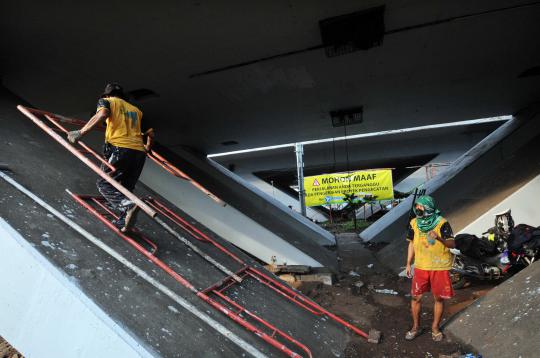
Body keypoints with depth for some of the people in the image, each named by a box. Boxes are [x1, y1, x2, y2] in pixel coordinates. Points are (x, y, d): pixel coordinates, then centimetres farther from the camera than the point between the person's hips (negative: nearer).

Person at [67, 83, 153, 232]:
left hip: (120, 148, -5)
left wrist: (81, 132, -12)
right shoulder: (136, 110, 29)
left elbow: (102, 114, -10)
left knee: (104, 183, 3)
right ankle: (123, 221, 7)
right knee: (125, 188, 15)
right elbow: (150, 133, 26)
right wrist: (147, 148, 43)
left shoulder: (107, 101, 14)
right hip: (139, 152, 5)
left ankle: (129, 205, -21)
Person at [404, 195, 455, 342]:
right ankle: (416, 327, 26)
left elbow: (452, 244, -16)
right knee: (416, 297, 6)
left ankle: (435, 327, 34)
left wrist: (439, 238, -36)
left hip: (439, 267, -2)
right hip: (421, 266, 3)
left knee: (439, 298, 12)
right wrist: (408, 264, 8)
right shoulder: (414, 223, -3)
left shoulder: (442, 223, -14)